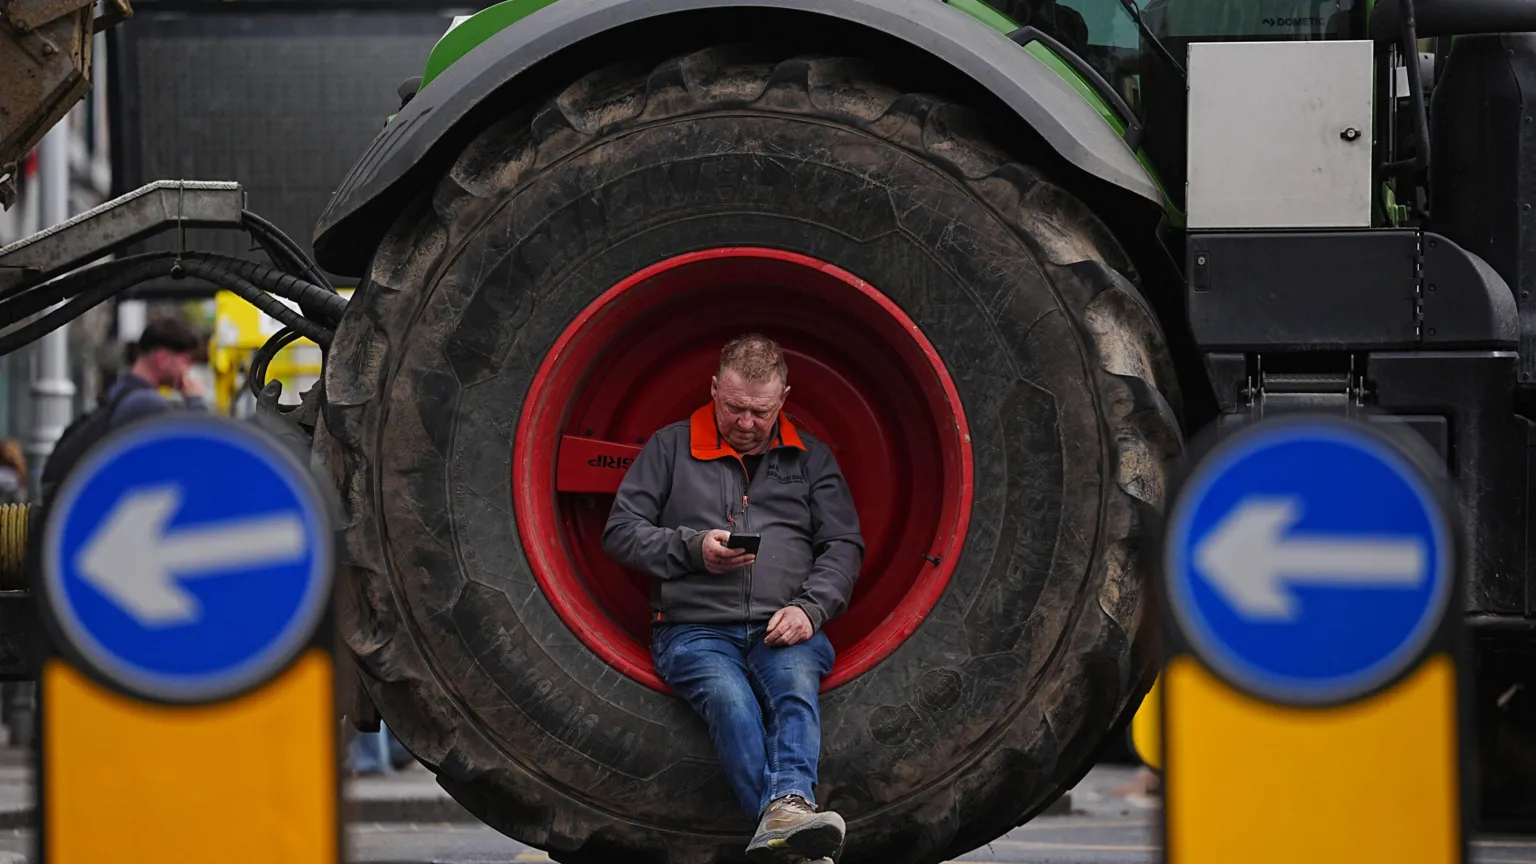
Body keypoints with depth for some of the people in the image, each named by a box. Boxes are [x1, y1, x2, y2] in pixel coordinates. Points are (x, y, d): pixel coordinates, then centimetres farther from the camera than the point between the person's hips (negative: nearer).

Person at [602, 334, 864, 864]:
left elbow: (844, 545, 14)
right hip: (694, 629, -1)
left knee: (796, 685, -35)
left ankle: (788, 806, -60)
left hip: (782, 630, 1)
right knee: (730, 701, -35)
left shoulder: (810, 458, 19)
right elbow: (620, 534, 11)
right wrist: (692, 547, -5)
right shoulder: (671, 449, 14)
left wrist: (810, 607, -5)